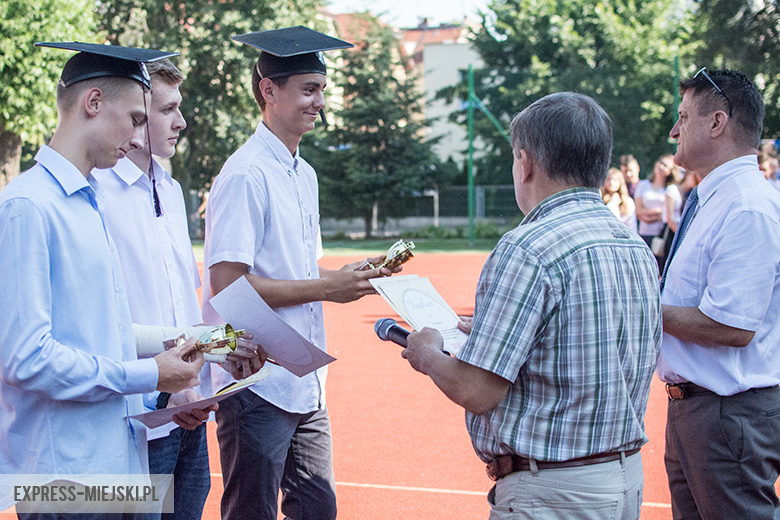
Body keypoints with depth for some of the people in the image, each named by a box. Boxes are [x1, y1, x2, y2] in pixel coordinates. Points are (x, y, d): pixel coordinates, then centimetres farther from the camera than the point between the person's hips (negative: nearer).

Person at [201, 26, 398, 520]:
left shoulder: (305, 174, 15)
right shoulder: (246, 175, -14)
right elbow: (226, 283, -20)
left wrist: (352, 275, 3)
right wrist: (326, 288, -17)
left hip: (306, 386, 9)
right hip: (258, 384, -9)